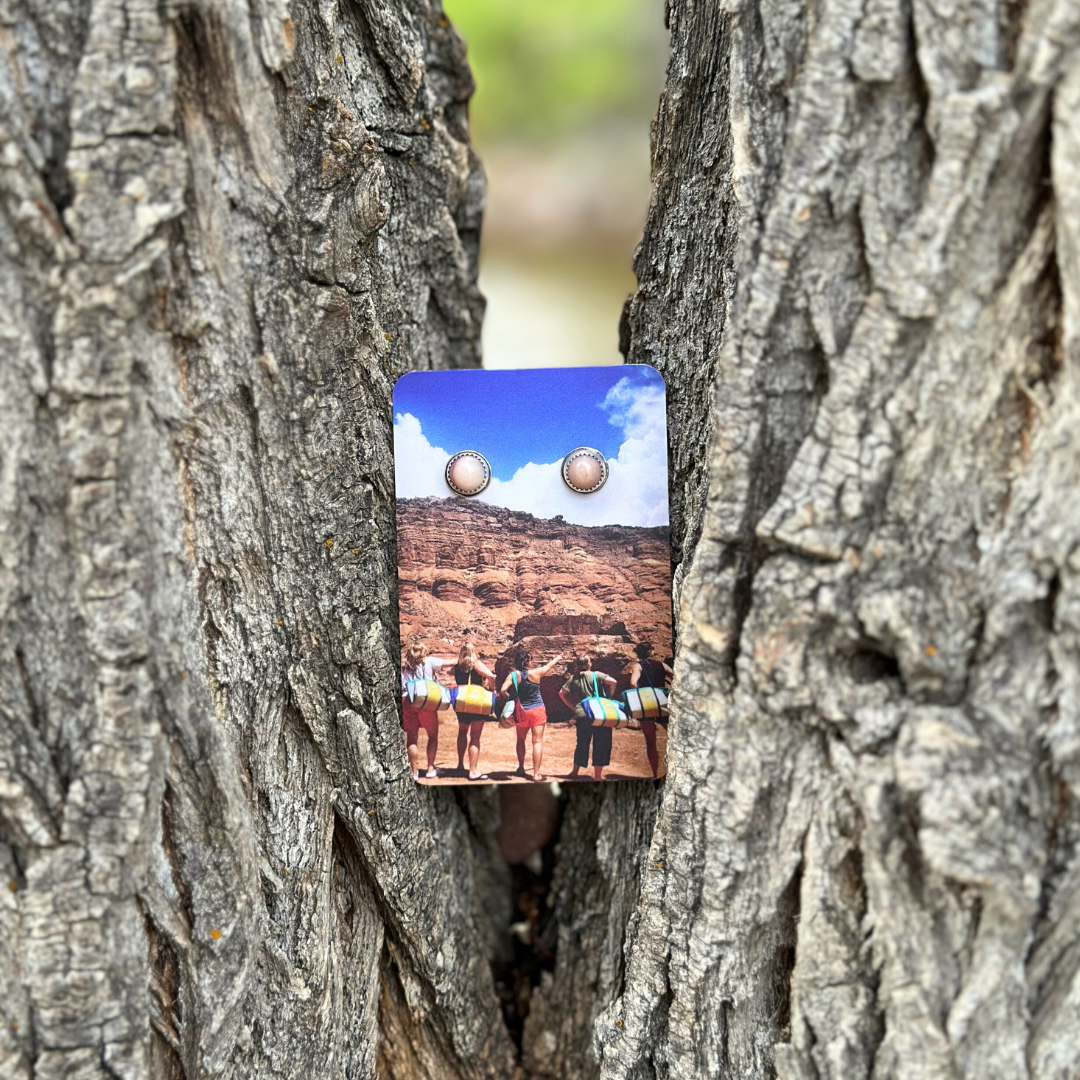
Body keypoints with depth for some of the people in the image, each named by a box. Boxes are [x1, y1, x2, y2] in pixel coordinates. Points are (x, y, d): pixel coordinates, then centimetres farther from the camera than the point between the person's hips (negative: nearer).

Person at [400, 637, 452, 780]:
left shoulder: (403, 666, 14)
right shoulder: (428, 661, 5)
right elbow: (450, 663, 3)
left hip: (407, 702, 2)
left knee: (411, 738, 7)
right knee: (432, 736, 13)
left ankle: (414, 771, 9)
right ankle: (430, 768, 13)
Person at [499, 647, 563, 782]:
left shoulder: (513, 675, -8)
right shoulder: (535, 673, -8)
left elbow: (503, 690, -19)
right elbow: (549, 666, 11)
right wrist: (557, 658, 31)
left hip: (522, 711, 2)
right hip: (537, 710, -2)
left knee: (521, 740, 20)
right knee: (537, 741, -2)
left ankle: (521, 769, 28)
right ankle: (536, 773, -6)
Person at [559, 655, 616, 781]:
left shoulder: (573, 679, 6)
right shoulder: (595, 675, -5)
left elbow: (562, 693, 6)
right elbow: (612, 681, -17)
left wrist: (573, 707, 10)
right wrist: (609, 697, -3)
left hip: (581, 715, 4)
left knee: (582, 744, 18)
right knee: (600, 744, 4)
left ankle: (575, 771, 26)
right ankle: (597, 775, 4)